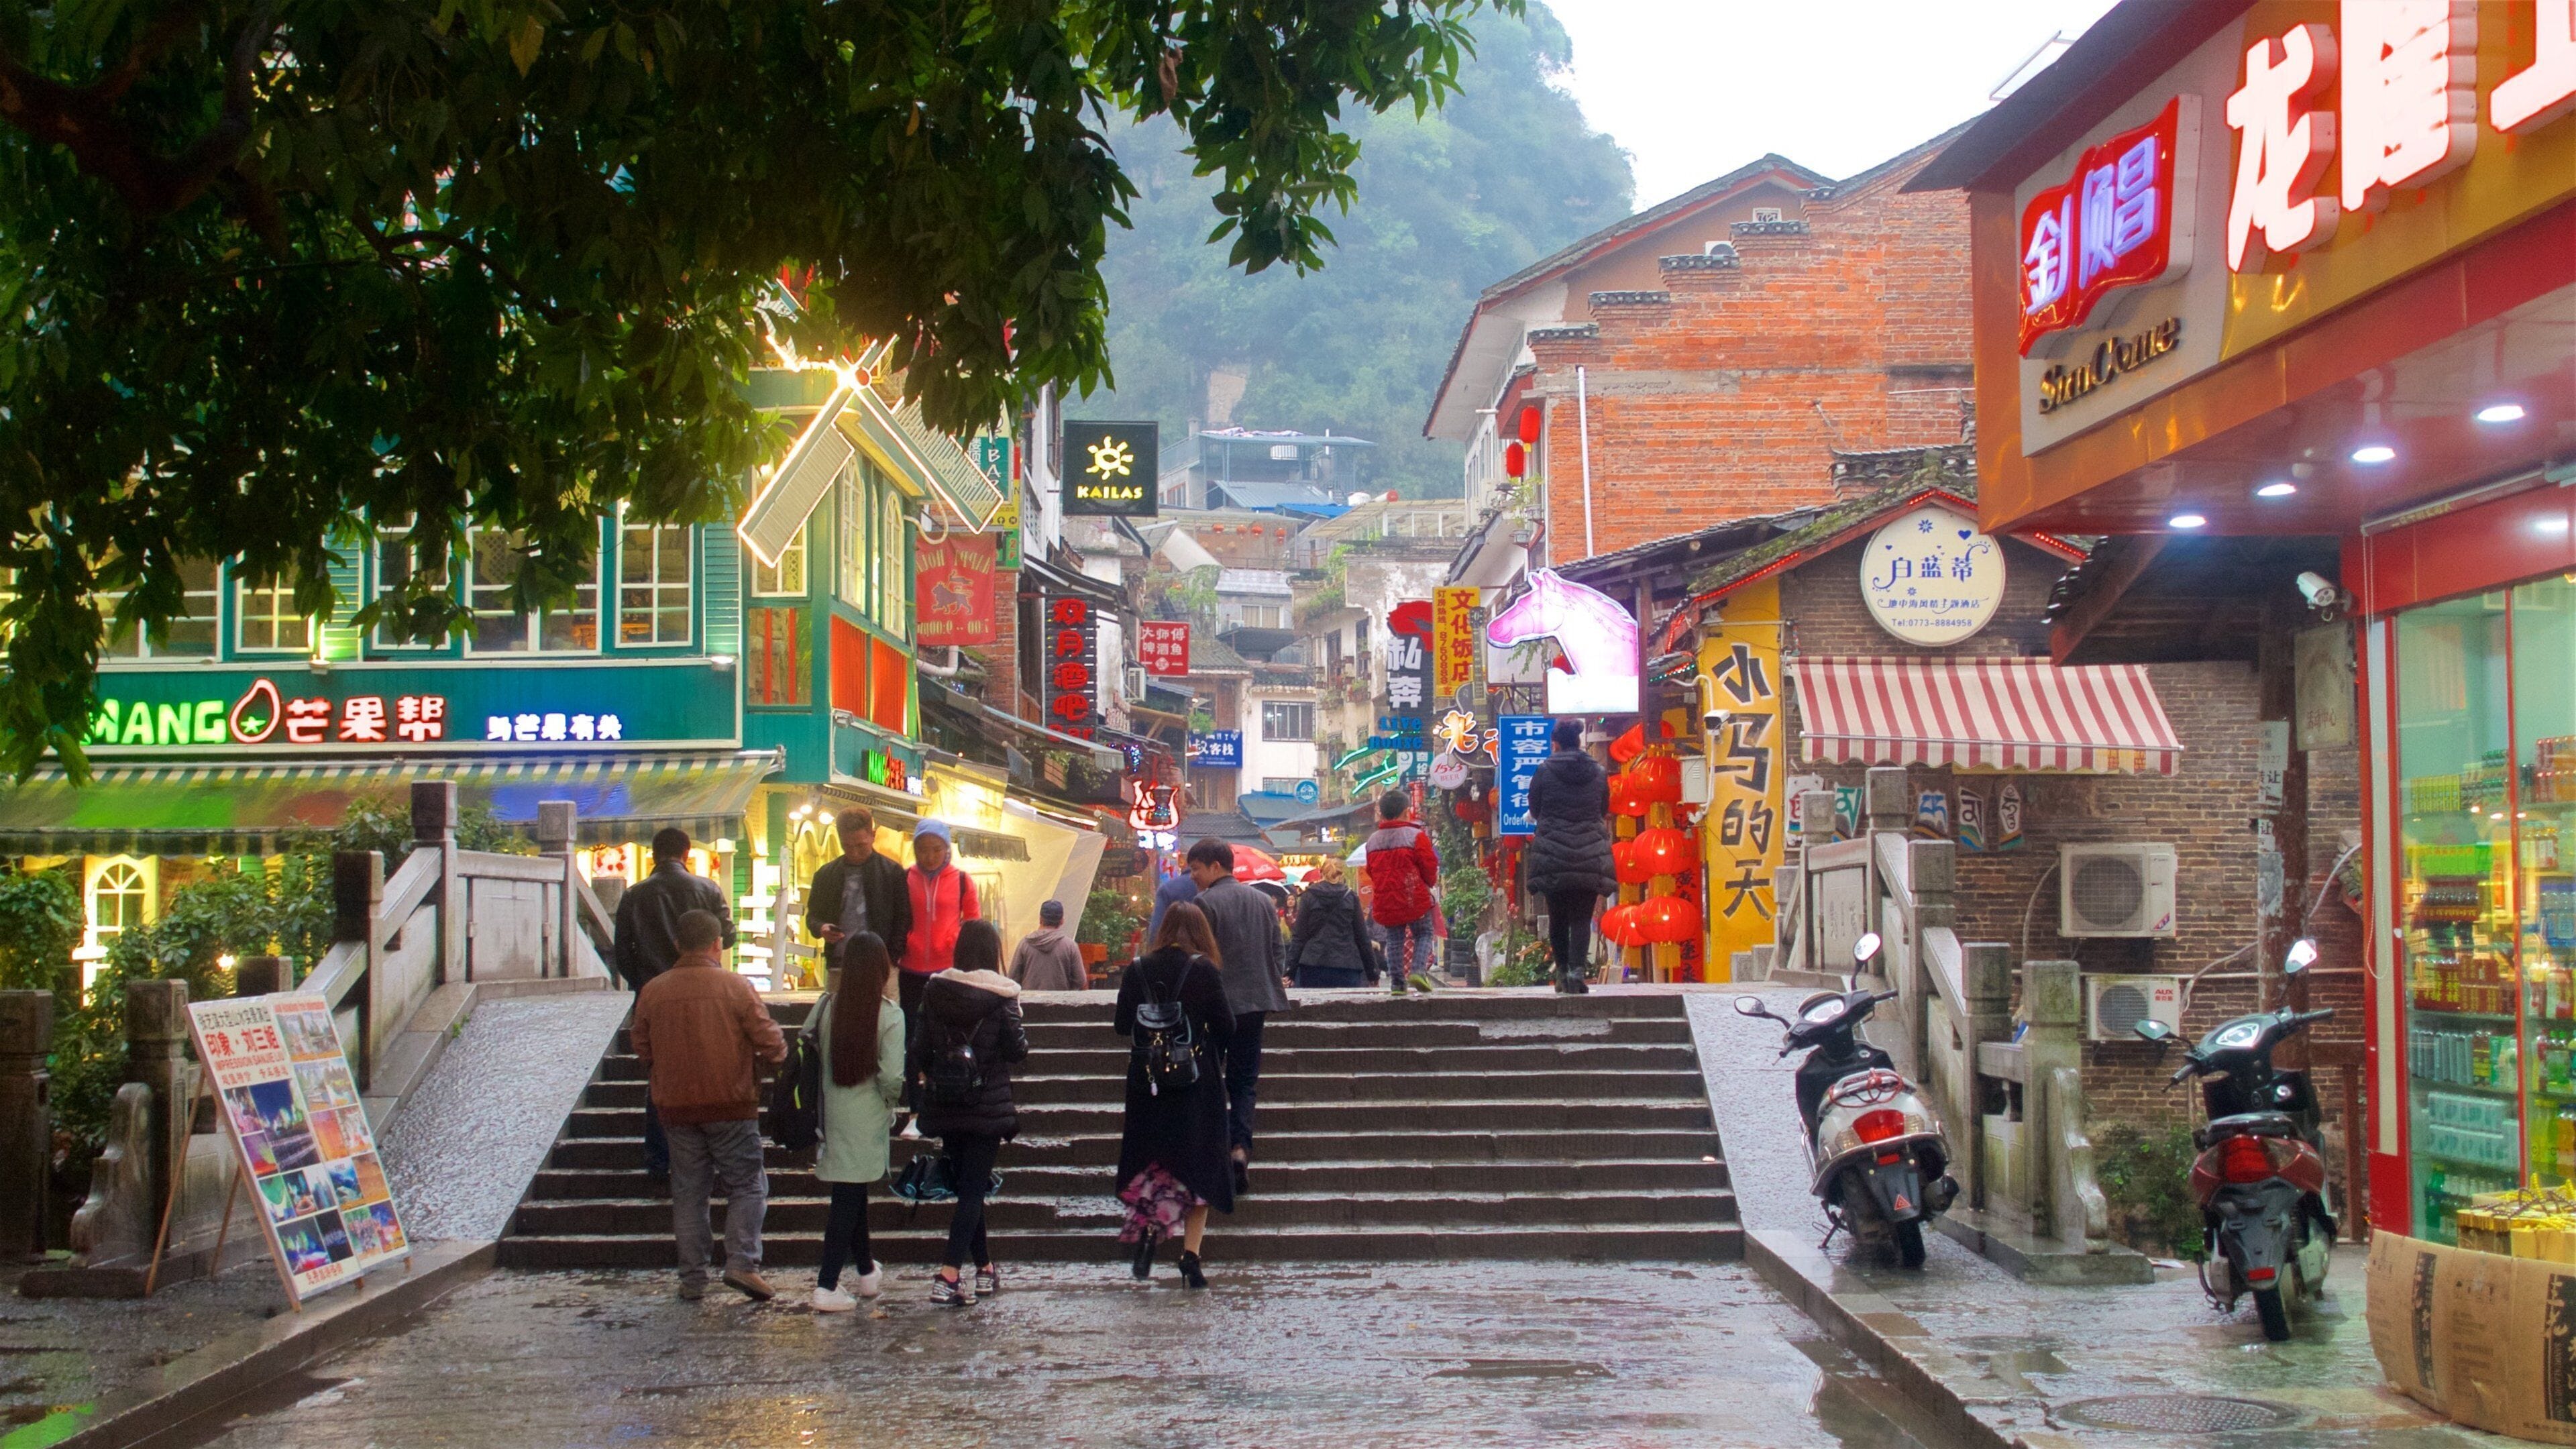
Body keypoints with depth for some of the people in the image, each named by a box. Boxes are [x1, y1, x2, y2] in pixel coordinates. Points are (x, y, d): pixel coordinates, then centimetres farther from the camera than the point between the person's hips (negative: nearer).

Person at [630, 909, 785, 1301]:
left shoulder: (652, 992, 0)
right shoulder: (736, 987, -9)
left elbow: (642, 1049, 10)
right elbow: (769, 1042, -9)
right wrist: (778, 1054, 14)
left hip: (676, 1107, 3)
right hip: (731, 1105, -3)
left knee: (688, 1192, 11)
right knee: (747, 1185, 6)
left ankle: (692, 1278, 11)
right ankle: (742, 1263, -9)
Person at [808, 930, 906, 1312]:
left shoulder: (828, 1006, -3)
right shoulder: (889, 1015, -14)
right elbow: (892, 1077, -17)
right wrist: (891, 1099, 4)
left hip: (833, 1113, 4)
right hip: (867, 1120, -4)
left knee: (852, 1195, 18)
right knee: (850, 1199, 0)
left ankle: (867, 1272, 34)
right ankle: (826, 1287, -5)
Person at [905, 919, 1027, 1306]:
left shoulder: (935, 991, 1)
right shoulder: (1000, 995, -8)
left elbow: (920, 1049, 1)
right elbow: (1018, 1050, -7)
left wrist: (921, 1085, 14)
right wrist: (1016, 1020, 10)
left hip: (945, 1104, 4)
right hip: (987, 1107, -3)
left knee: (966, 1185, 16)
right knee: (973, 1189, -2)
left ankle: (985, 1269, 25)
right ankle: (949, 1275, -15)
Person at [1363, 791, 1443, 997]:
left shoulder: (1373, 841, 7)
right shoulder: (1417, 835, -8)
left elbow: (1371, 871, 15)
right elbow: (1430, 866, -7)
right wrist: (1431, 884, 13)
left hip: (1385, 901, 4)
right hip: (1415, 899, -4)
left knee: (1394, 941, 11)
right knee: (1424, 934, 9)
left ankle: (1396, 983, 5)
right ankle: (1418, 970, -14)